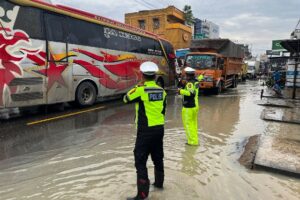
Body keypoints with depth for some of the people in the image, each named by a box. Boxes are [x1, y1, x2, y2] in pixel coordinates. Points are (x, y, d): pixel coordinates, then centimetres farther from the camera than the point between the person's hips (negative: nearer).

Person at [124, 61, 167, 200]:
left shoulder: (140, 89, -16)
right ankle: (159, 183, 40)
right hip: (159, 128, 7)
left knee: (140, 162, 1)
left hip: (146, 130, -7)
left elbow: (126, 99, 2)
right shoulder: (161, 91, 4)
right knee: (158, 157, 22)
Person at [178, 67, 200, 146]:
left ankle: (192, 141, 3)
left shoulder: (190, 83, -20)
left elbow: (191, 93, -35)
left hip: (188, 107, -10)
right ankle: (194, 140, 28)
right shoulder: (196, 82, 6)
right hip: (195, 106, 10)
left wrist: (181, 91, -37)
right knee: (194, 124, 18)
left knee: (188, 124, -1)